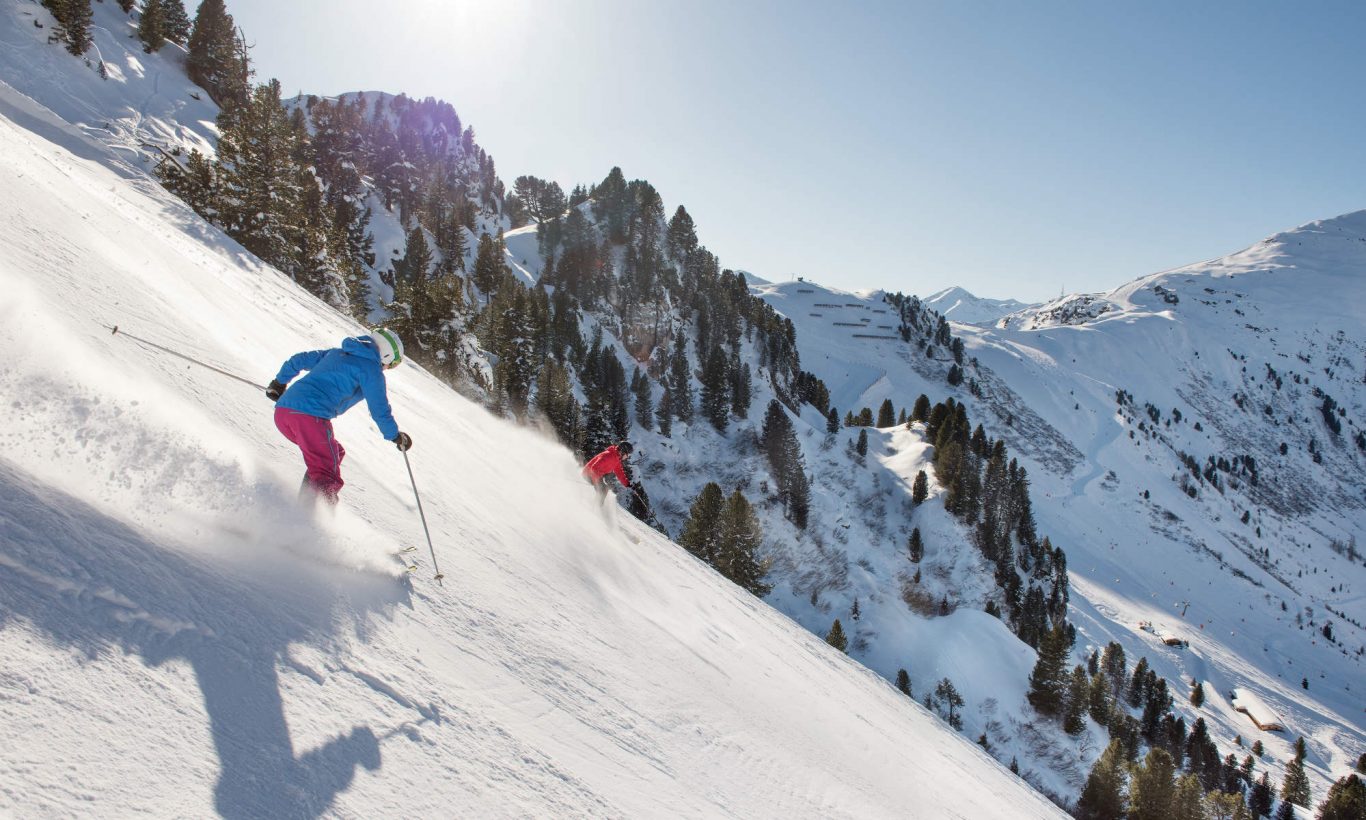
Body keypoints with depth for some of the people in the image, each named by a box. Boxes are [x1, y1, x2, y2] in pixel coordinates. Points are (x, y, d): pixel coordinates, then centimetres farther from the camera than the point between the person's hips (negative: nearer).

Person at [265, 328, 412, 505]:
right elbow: (379, 410, 3)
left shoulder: (337, 353, 26)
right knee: (327, 475, -9)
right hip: (311, 416, -9)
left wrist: (279, 382, 45)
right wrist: (396, 436, 17)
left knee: (335, 453, 23)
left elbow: (299, 360, 32)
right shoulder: (371, 369, 4)